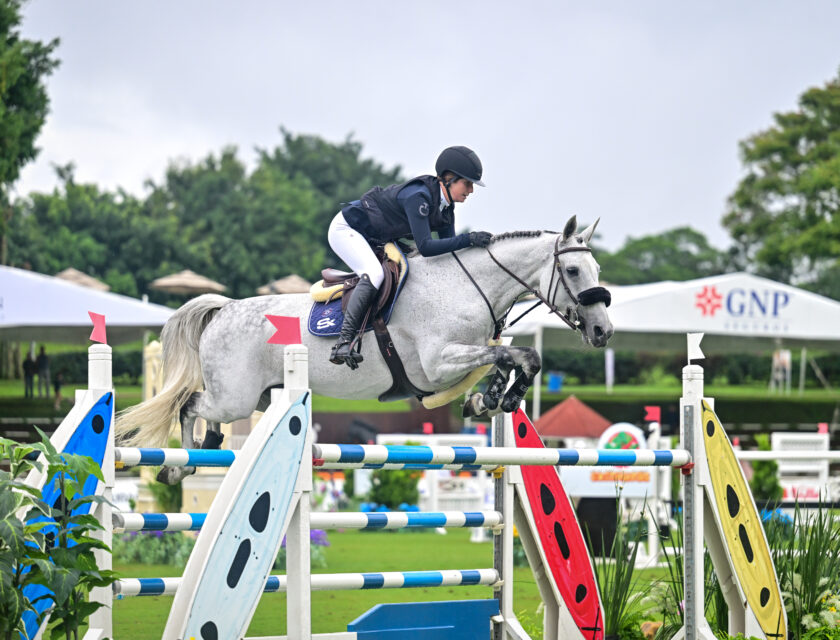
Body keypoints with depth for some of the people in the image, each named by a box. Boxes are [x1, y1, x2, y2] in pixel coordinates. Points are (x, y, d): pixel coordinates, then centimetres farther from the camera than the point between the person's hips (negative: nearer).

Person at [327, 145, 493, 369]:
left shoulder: (445, 208, -2)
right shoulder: (418, 196, -31)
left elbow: (449, 248, 2)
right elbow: (425, 247, -37)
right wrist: (469, 239, -39)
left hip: (373, 240, 10)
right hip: (346, 229, -10)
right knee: (374, 273, -31)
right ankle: (343, 342, -37)